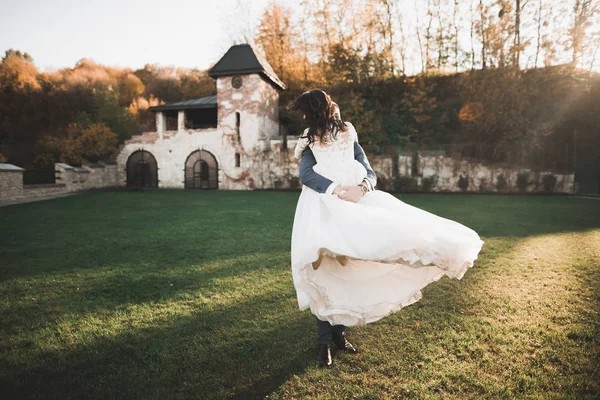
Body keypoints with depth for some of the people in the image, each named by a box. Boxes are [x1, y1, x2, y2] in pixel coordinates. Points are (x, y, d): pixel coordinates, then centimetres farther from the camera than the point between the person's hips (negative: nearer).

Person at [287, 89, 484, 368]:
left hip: (353, 207, 2)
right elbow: (307, 175, -11)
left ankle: (338, 332, 19)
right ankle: (324, 342, 2)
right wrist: (337, 189, -26)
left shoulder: (350, 139, 13)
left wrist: (361, 188, -20)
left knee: (344, 273, 2)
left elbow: (370, 174, 3)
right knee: (324, 274, -8)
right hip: (322, 209, -1)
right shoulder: (309, 144, 9)